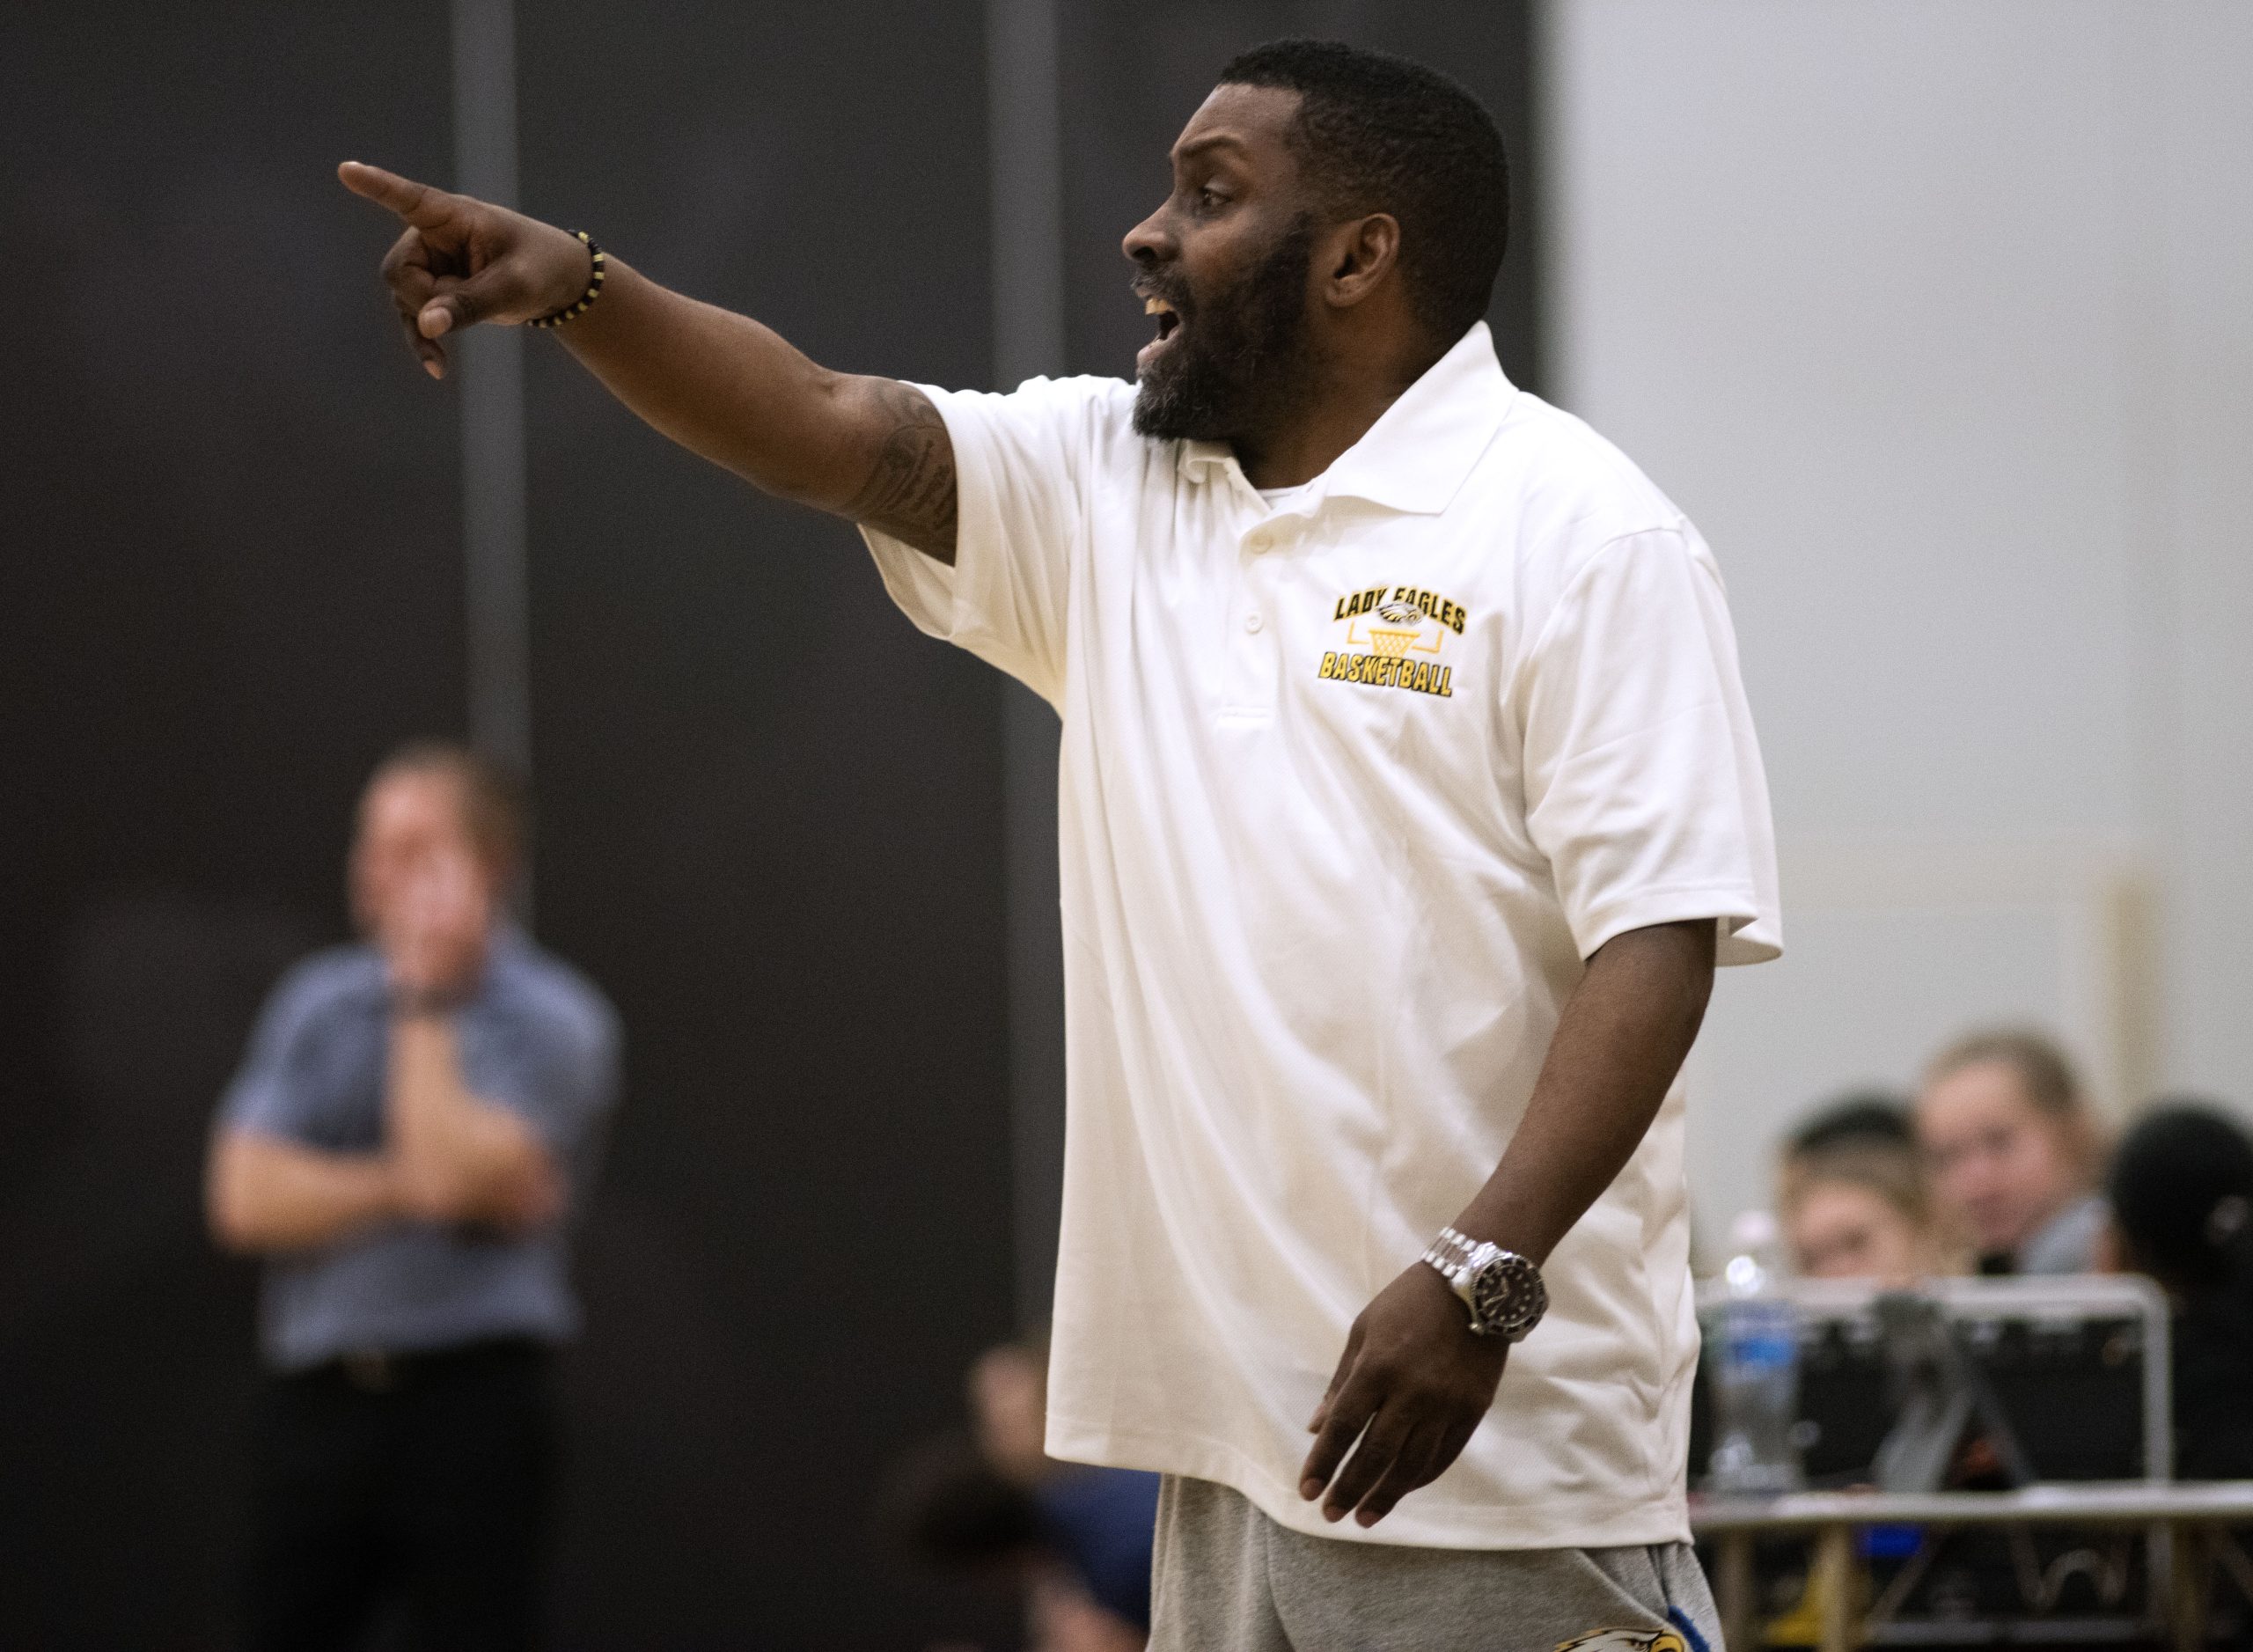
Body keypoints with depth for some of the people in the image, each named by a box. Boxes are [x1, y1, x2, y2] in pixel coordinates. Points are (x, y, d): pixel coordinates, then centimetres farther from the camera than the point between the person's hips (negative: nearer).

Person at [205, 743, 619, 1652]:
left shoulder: (553, 1020, -3)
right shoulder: (314, 999, 10)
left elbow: (452, 1174, -18)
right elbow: (247, 1199, -1)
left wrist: (429, 1002, -9)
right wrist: (401, 1187, -12)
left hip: (471, 1402, -4)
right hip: (315, 1399, 4)